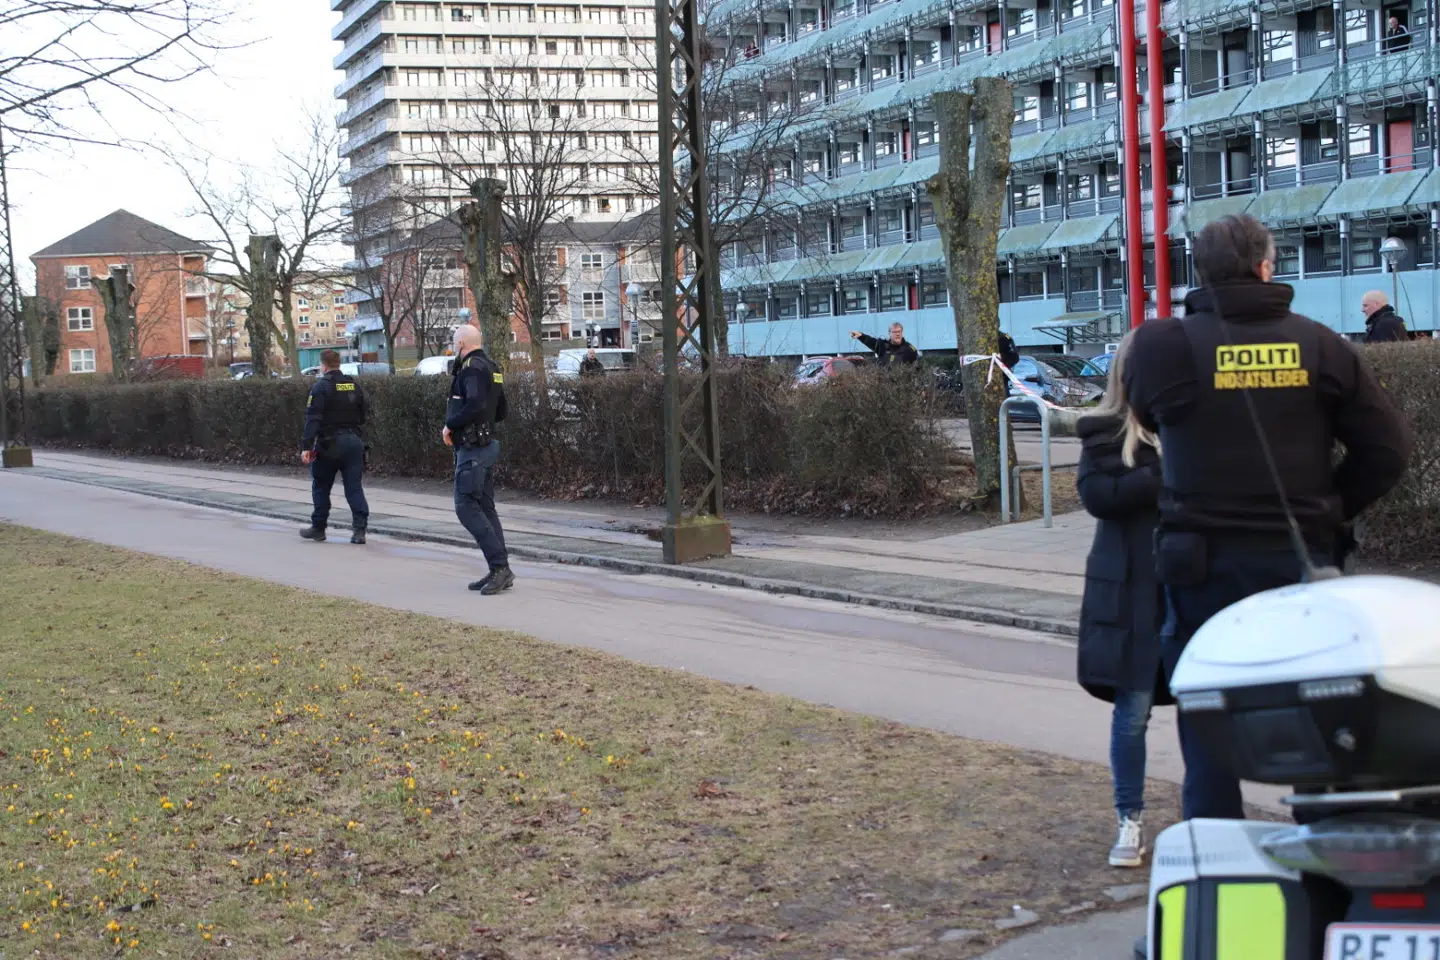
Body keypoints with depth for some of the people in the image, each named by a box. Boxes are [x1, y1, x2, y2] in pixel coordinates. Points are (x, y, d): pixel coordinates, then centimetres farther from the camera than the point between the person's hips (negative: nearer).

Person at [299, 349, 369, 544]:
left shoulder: (320, 387, -10)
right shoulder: (354, 385, 9)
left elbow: (313, 419, -16)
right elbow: (362, 416, 15)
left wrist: (306, 446, -18)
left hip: (329, 444, -4)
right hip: (353, 441, 4)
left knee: (321, 487, 11)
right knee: (354, 487, 3)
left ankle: (318, 528, 18)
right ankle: (359, 529, -7)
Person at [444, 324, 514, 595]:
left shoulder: (472, 367, -14)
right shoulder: (492, 368, 15)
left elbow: (474, 405, -29)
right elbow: (500, 412, 21)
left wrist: (450, 425, -17)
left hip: (473, 448, -10)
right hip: (488, 443, 10)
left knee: (466, 506, -8)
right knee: (485, 507, 11)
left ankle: (500, 567, -13)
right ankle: (499, 572, 10)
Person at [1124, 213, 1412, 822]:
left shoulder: (1161, 346, -9)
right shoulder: (1319, 345, -1)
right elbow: (1387, 446, 1)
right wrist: (1329, 513, 9)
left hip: (1203, 562, -2)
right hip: (1299, 559, 2)